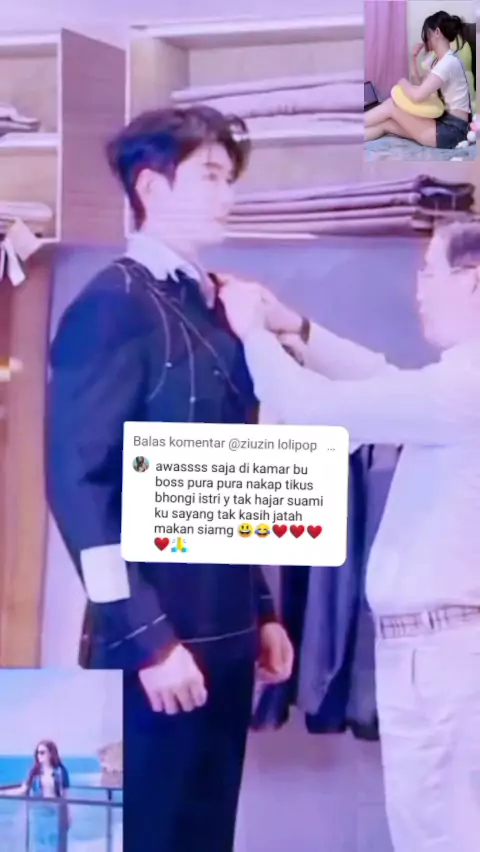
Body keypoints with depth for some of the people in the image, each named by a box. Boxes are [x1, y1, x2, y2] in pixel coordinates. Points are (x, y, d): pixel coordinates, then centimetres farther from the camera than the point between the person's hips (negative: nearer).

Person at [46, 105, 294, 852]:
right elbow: (79, 483, -17)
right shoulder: (113, 305, -11)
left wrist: (261, 611, 15)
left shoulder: (213, 309, 12)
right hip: (161, 636, -7)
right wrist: (146, 635, -19)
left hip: (224, 634, 7)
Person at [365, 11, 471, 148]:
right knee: (385, 123, 0)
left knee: (391, 105, -8)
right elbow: (421, 88, 17)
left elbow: (417, 96, -27)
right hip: (444, 122, 10)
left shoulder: (449, 62, -18)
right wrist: (415, 59, 9)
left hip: (451, 130, -10)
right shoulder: (442, 60, 14)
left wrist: (403, 82, -5)